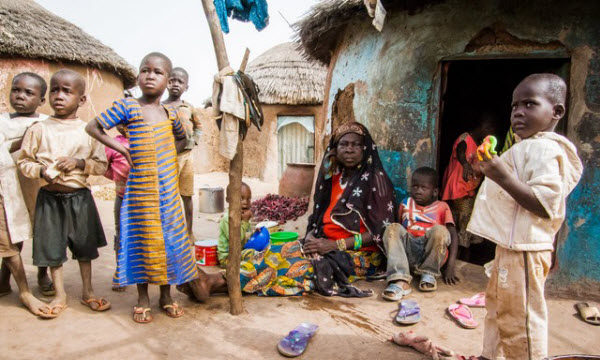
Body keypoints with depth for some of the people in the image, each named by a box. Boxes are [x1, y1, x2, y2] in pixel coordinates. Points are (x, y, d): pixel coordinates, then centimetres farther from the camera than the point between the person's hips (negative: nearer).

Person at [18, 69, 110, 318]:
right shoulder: (39, 129, -2)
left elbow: (101, 165, 1)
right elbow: (24, 161, 3)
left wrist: (80, 162, -15)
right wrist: (41, 171, -16)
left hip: (80, 196, 1)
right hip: (50, 197, 0)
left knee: (85, 245, 11)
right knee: (52, 246, 7)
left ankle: (87, 291, 28)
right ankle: (60, 295, 25)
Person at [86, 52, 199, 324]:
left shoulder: (170, 113, 6)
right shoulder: (127, 107, -5)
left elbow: (181, 139, 24)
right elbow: (92, 127, 0)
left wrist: (167, 156, 8)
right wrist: (120, 148, -5)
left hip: (168, 189, 4)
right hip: (140, 187, -3)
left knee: (169, 238, 8)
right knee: (143, 240, 4)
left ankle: (166, 295, 25)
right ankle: (143, 299, 21)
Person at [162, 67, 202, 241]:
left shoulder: (189, 108, 6)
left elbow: (198, 126, 22)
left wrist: (194, 140, 8)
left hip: (186, 155, 2)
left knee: (187, 196, 9)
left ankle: (189, 232, 21)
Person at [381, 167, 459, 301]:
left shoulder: (442, 207, 9)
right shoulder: (406, 204, 18)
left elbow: (453, 235, 2)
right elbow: (399, 232, 19)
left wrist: (450, 266, -9)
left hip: (432, 254, -2)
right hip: (408, 252, 2)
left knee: (440, 230, -30)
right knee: (393, 228, -23)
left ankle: (429, 273, -10)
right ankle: (400, 281, -36)